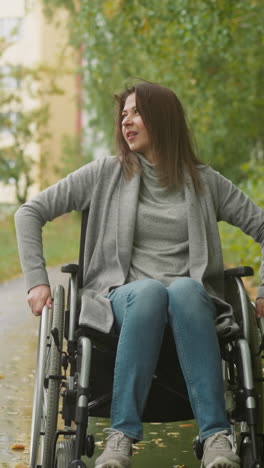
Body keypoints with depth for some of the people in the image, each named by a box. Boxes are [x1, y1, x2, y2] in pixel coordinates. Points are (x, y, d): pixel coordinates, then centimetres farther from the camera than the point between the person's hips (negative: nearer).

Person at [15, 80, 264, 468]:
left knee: (184, 288, -37)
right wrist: (37, 281, 1)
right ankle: (122, 435, -41)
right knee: (148, 290, -38)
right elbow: (30, 213, 11)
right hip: (123, 297, 0)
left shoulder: (205, 182, 14)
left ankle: (216, 436, -43)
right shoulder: (105, 174, 12)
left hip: (192, 298, 1)